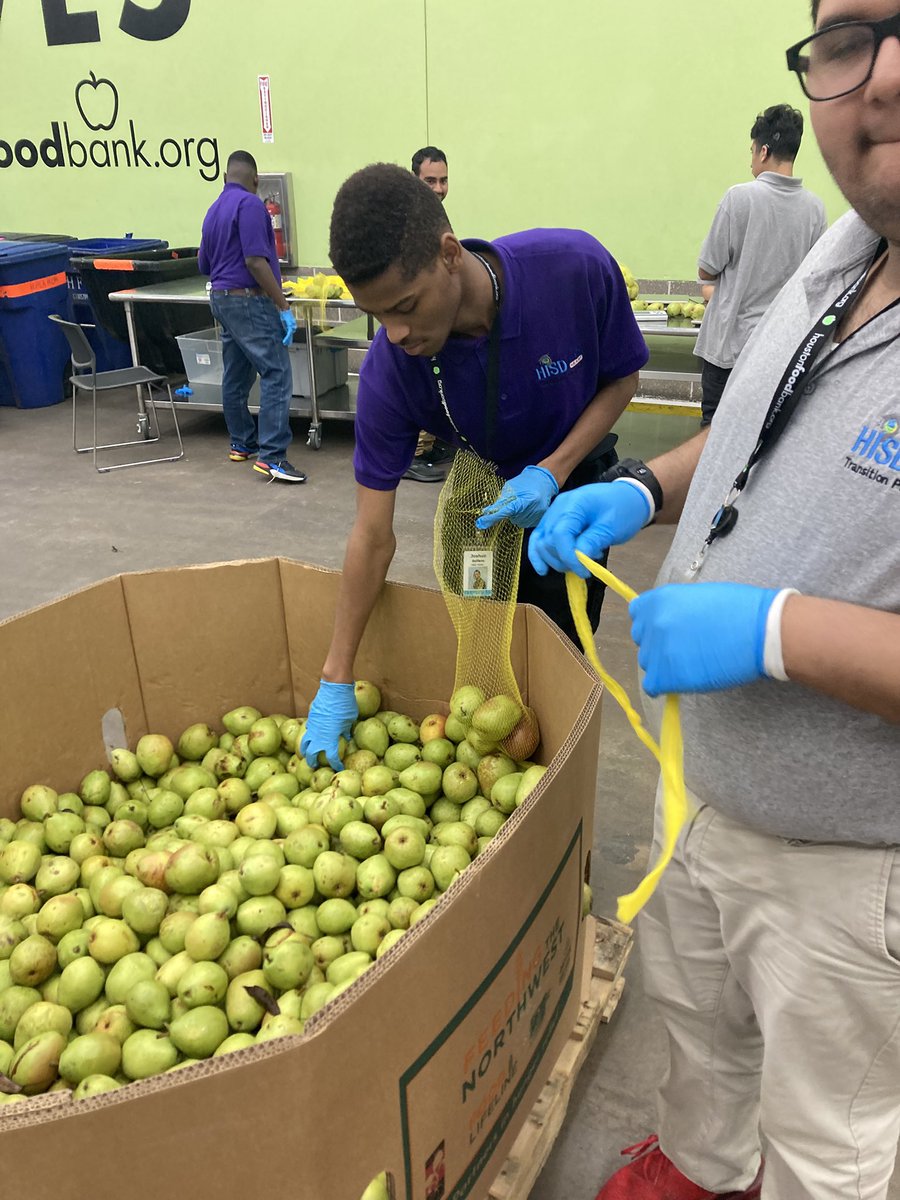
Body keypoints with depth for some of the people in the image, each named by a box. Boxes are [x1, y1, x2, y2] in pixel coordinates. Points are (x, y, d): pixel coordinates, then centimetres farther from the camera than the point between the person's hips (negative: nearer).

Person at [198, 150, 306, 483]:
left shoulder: (213, 211, 15)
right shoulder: (249, 204, -12)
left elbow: (205, 265, 21)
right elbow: (255, 261, -21)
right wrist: (283, 307, -19)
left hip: (221, 298, 10)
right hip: (250, 300, -10)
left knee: (235, 375, 15)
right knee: (276, 373, -11)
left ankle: (241, 443, 25)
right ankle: (271, 455, -17)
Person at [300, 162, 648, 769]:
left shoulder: (577, 267, -32)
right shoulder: (388, 370, -29)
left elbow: (622, 378, -11)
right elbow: (374, 535, -22)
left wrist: (552, 471, -28)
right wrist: (336, 684, -19)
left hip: (574, 482, 0)